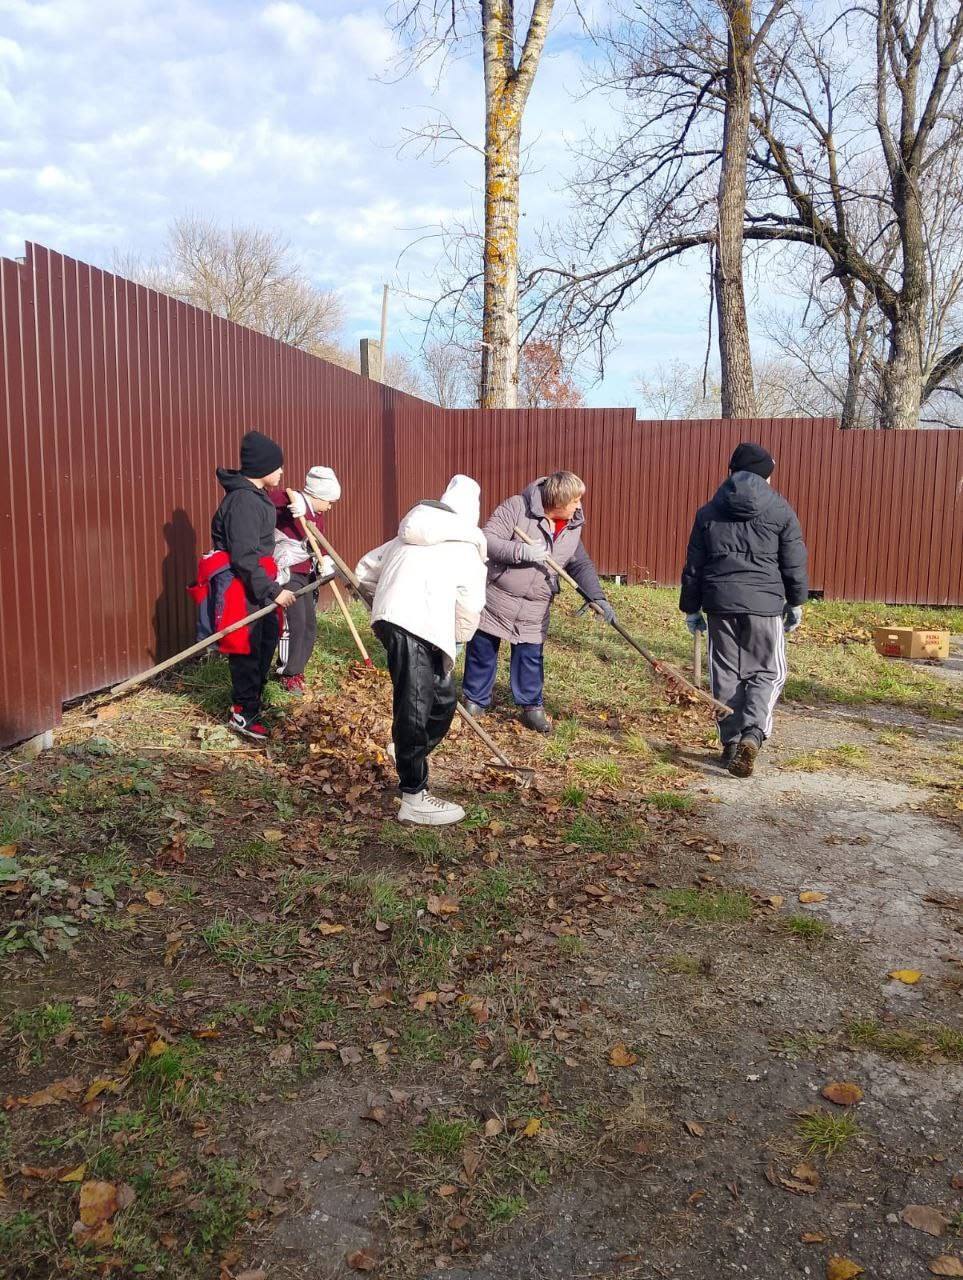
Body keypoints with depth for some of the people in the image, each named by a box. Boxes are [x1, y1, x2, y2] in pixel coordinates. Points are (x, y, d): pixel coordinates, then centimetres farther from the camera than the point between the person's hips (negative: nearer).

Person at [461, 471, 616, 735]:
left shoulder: (573, 528, 2)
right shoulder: (517, 508, -18)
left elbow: (581, 565, 9)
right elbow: (487, 540, -22)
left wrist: (597, 597, -3)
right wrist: (522, 552, -31)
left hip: (534, 610, 4)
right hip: (495, 599, -4)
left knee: (531, 657, 7)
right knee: (482, 652, 9)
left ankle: (531, 706, 23)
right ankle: (475, 701, 27)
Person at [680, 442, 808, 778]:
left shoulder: (708, 512, 8)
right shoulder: (780, 511, 1)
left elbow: (693, 566, 9)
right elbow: (794, 564, 4)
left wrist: (691, 608, 16)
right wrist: (795, 603, 17)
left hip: (719, 602, 2)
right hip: (764, 603, -2)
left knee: (726, 674, 11)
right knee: (768, 673, 6)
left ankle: (730, 741, 16)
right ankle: (751, 735, -13)